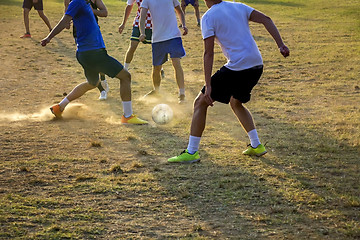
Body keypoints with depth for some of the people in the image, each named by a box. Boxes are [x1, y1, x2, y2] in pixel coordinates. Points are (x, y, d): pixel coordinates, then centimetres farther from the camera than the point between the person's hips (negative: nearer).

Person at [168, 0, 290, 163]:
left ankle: (191, 152, 4)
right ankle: (256, 145, 26)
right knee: (236, 102, 31)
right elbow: (266, 20, 4)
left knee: (200, 102, 5)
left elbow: (208, 53, -10)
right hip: (257, 65, 7)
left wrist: (208, 86, -13)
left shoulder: (208, 17, -4)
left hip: (236, 68, -7)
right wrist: (281, 45, -1)